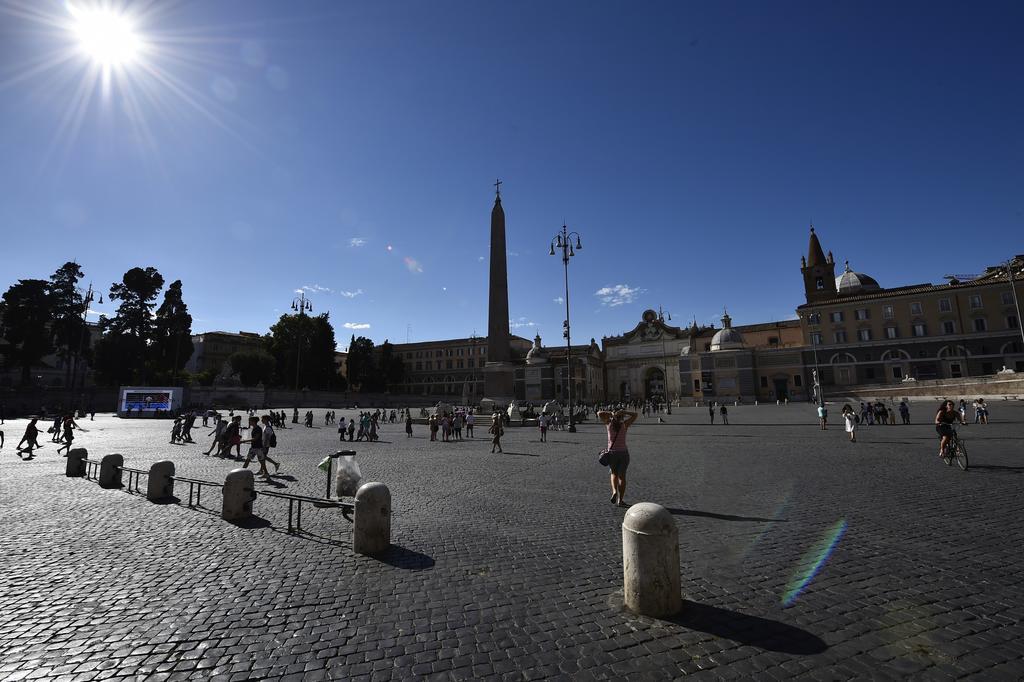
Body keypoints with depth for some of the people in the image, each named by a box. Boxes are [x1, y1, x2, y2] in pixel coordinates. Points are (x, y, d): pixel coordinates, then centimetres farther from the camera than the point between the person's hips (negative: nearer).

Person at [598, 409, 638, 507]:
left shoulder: (609, 423, -4)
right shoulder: (624, 425, -5)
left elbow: (599, 413, 2)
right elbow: (635, 415, 4)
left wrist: (610, 414, -2)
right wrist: (623, 412, -6)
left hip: (612, 452, 1)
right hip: (623, 453, -1)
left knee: (613, 473, 19)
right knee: (622, 476, 9)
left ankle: (614, 491, -7)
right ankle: (620, 500, 7)